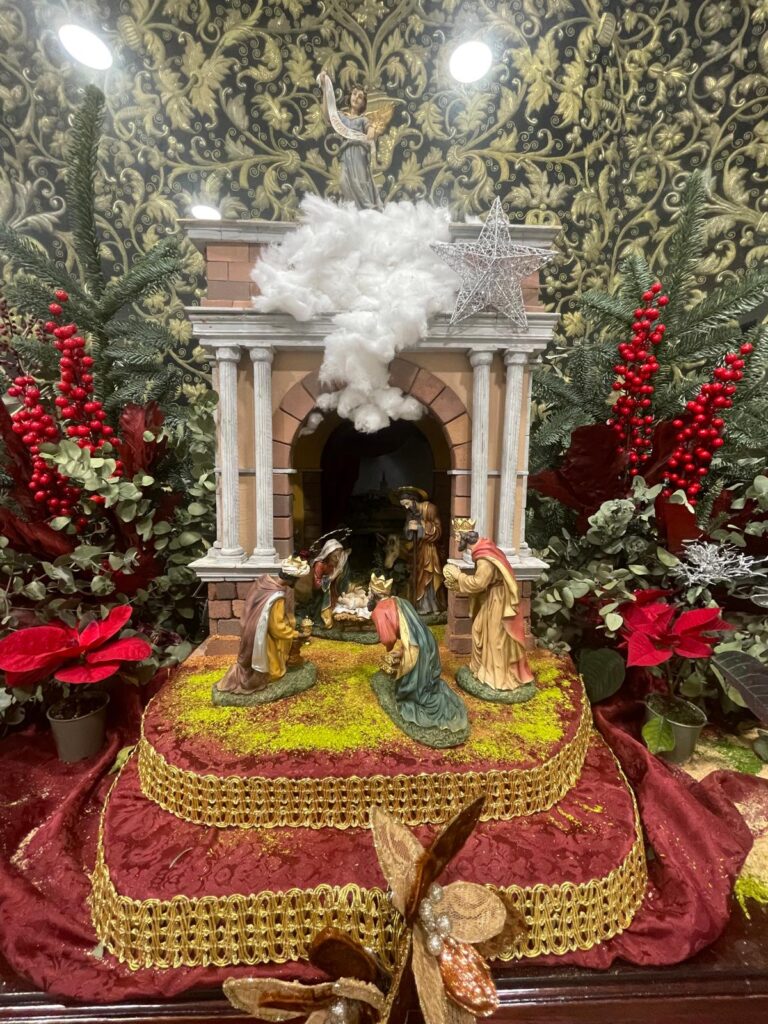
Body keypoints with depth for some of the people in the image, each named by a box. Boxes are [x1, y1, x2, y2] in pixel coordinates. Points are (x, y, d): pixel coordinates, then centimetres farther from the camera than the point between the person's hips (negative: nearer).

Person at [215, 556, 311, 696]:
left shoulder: (264, 581, -12)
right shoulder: (277, 599, -36)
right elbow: (278, 628, -24)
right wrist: (295, 634, -9)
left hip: (253, 631, 7)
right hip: (262, 639, -7)